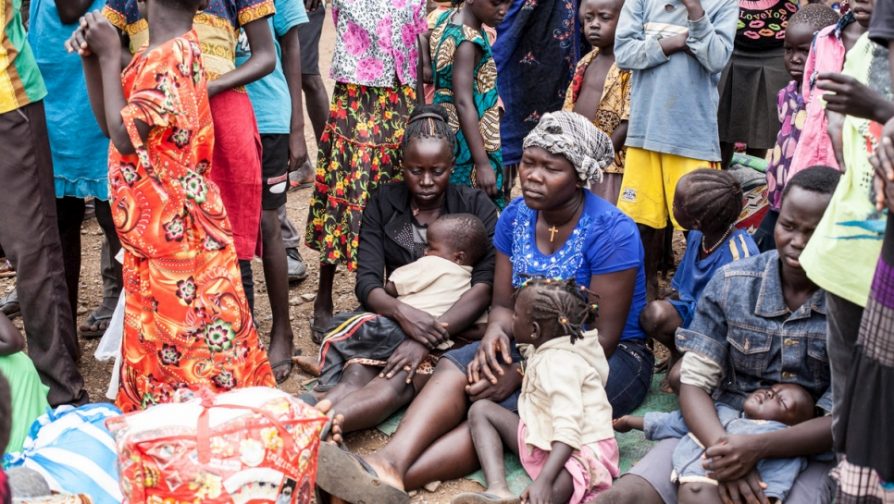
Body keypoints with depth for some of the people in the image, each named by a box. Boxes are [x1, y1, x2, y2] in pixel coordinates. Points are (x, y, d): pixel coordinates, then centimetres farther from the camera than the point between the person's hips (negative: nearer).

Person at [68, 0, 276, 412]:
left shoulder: (171, 55, -20)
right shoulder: (160, 53, 9)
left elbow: (125, 136, -21)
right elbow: (108, 122, 13)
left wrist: (109, 56, -15)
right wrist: (91, 58, 1)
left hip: (173, 225, -10)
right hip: (154, 225, 10)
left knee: (185, 331, 0)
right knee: (158, 332, 18)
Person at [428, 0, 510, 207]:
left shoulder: (448, 19, 4)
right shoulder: (466, 42, -23)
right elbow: (463, 103, -28)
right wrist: (483, 163, -30)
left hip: (447, 133, 9)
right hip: (462, 142, -9)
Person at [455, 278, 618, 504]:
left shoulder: (560, 363, -22)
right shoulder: (548, 349, 6)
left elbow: (569, 430, -33)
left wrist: (543, 481, -42)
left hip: (577, 450, -10)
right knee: (480, 409, 4)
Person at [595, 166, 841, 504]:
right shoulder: (731, 283, -2)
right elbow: (694, 382, -5)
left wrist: (759, 447, -27)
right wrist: (722, 447, -25)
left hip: (809, 450, -2)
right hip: (721, 432, 2)